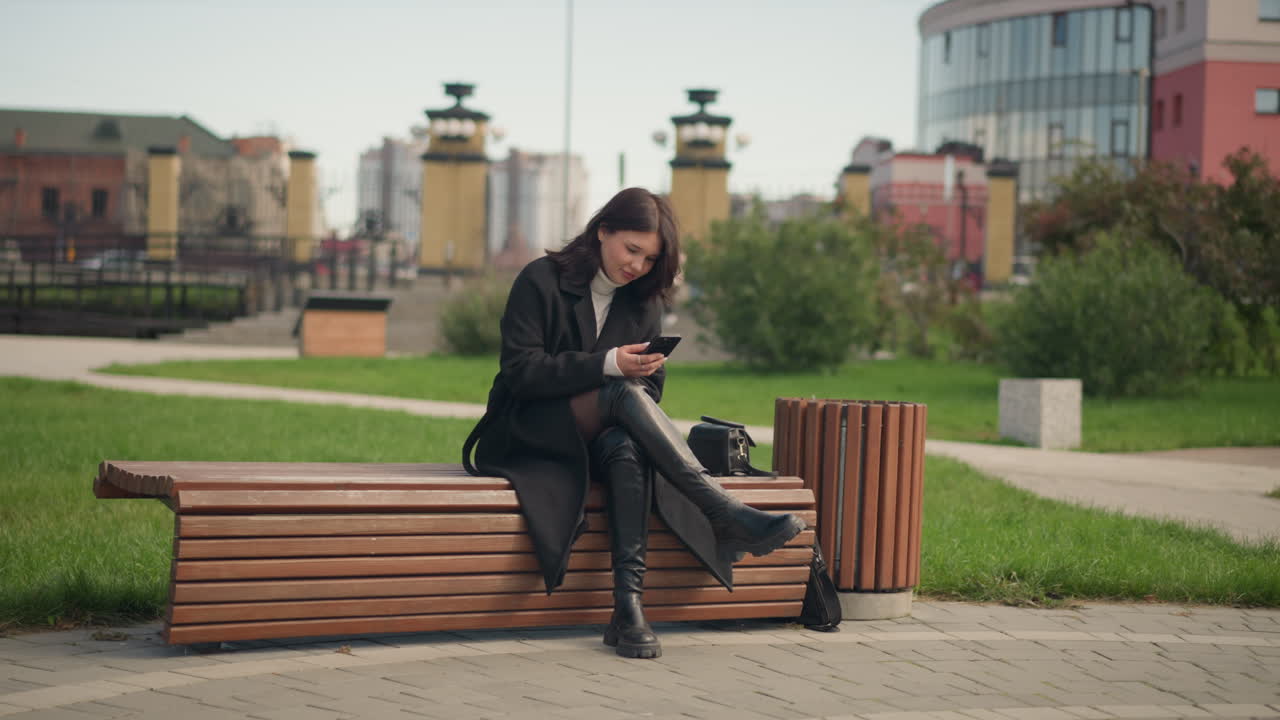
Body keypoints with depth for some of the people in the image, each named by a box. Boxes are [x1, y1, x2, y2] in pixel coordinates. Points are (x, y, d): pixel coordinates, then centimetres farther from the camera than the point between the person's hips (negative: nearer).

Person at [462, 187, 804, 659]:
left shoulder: (644, 300, 11)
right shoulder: (541, 280, -5)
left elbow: (651, 389, 12)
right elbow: (520, 371, -14)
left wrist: (642, 370, -14)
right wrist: (608, 365, -24)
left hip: (600, 438, 4)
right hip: (530, 437, -4)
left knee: (628, 448, -35)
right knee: (624, 392, -33)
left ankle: (628, 605, -45)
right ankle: (726, 515, -42)